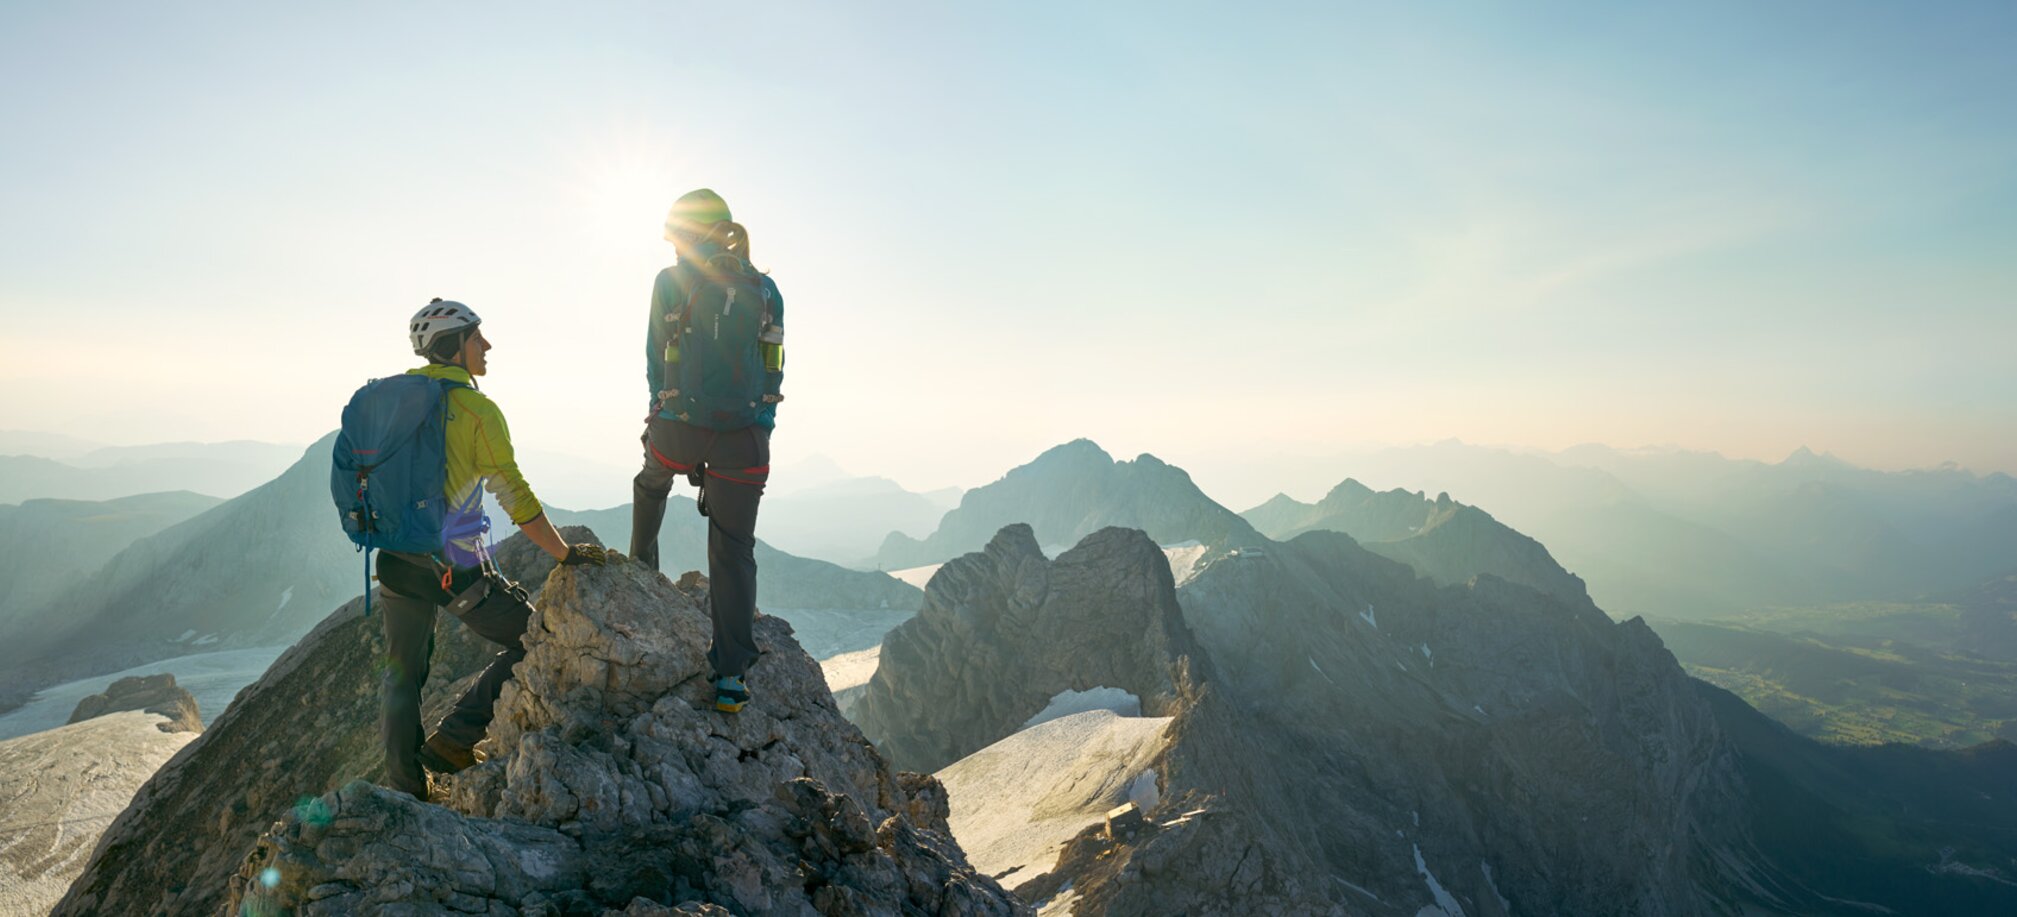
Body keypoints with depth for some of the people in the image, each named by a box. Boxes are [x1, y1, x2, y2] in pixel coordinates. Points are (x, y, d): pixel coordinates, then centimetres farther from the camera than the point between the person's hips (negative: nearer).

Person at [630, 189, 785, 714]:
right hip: (748, 435, 2)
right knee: (733, 550, 4)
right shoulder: (765, 288, 9)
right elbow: (774, 368, 8)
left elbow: (656, 360, 6)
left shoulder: (672, 282, 0)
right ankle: (732, 676, 3)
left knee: (651, 484, 35)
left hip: (679, 428, -1)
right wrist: (756, 426, 12)